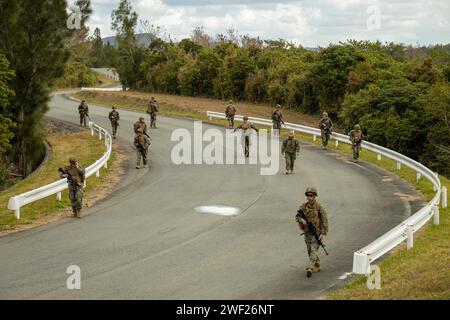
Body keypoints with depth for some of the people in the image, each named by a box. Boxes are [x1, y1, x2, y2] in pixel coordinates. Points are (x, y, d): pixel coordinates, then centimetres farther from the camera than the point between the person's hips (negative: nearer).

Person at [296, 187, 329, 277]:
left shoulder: (319, 207, -13)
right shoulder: (303, 206, 0)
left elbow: (325, 221, -12)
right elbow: (297, 217, 1)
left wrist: (323, 234, -17)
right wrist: (301, 220, -23)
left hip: (317, 232, -5)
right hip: (307, 232, 5)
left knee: (313, 250, -14)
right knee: (310, 251, 12)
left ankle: (310, 269, -21)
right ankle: (317, 266, 28)